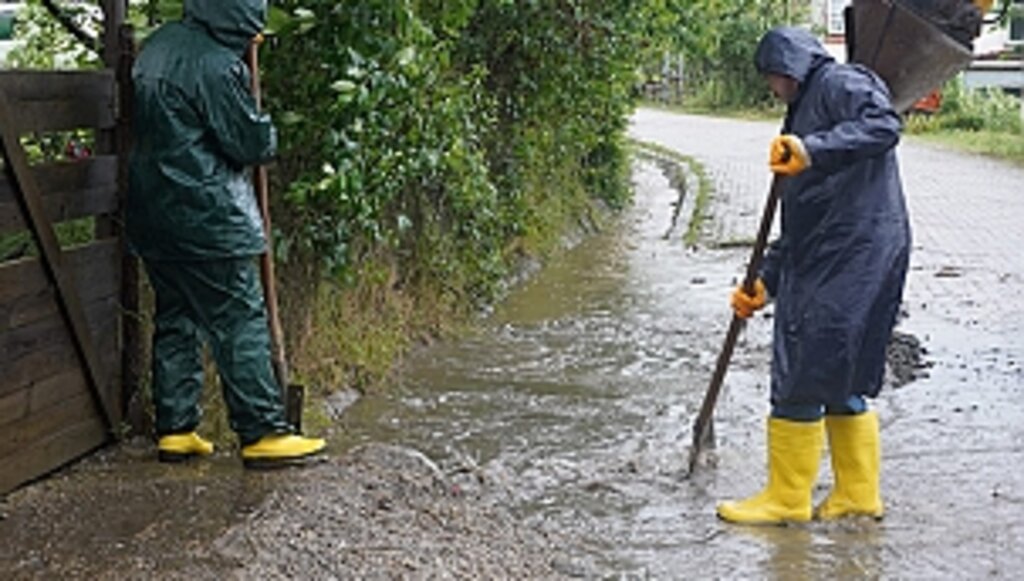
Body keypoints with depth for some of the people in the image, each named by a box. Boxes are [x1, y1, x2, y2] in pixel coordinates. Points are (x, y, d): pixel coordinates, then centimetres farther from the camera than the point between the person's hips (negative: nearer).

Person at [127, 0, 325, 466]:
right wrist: (267, 134, 9)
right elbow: (251, 143, -14)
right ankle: (262, 432, 1)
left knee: (176, 322, 14)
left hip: (154, 216, 9)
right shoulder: (216, 65, -18)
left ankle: (175, 429, 17)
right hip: (206, 221, -9)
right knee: (242, 323, -2)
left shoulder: (159, 46, 11)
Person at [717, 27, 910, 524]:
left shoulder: (840, 83, -2)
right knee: (840, 381, 13)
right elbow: (799, 224, 26)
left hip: (853, 257, -10)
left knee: (803, 379, -5)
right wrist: (764, 282, 22)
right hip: (822, 261, 10)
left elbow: (885, 126, -25)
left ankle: (787, 498, 4)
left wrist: (814, 150, -34)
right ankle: (858, 494, 21)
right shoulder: (805, 109, 26)